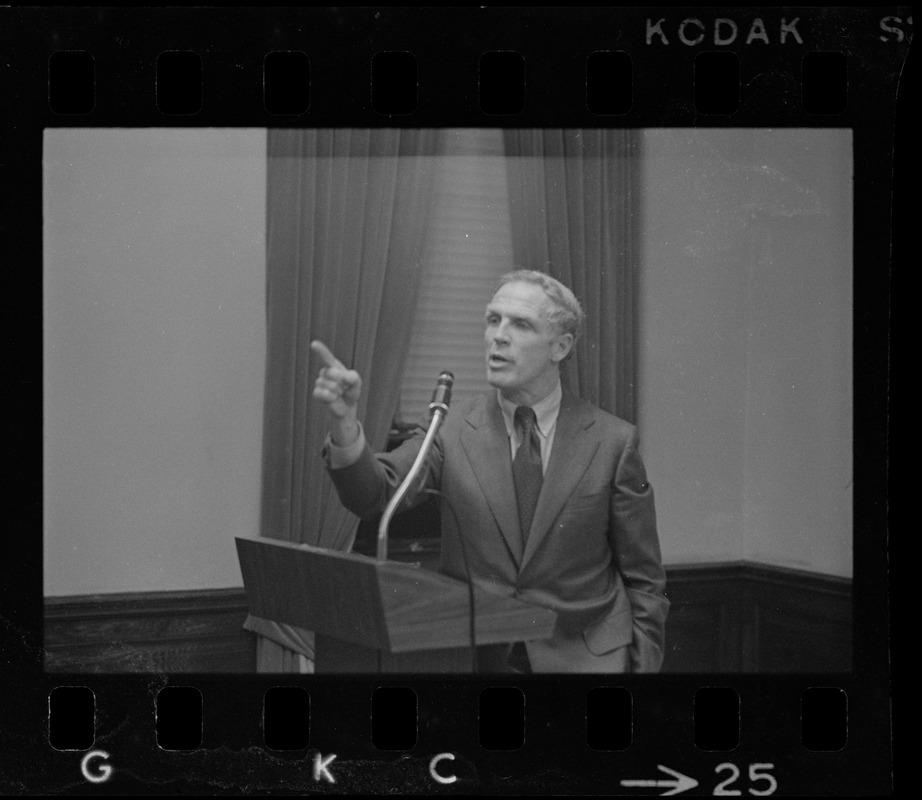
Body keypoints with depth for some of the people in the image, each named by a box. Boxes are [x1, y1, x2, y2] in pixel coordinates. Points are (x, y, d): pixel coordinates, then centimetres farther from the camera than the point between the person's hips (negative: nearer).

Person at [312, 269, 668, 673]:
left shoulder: (612, 441, -3)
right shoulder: (452, 431, 0)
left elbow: (643, 578, 2)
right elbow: (372, 494, -16)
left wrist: (642, 666, -2)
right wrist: (344, 420, -32)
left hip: (584, 659, -1)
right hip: (476, 658, 2)